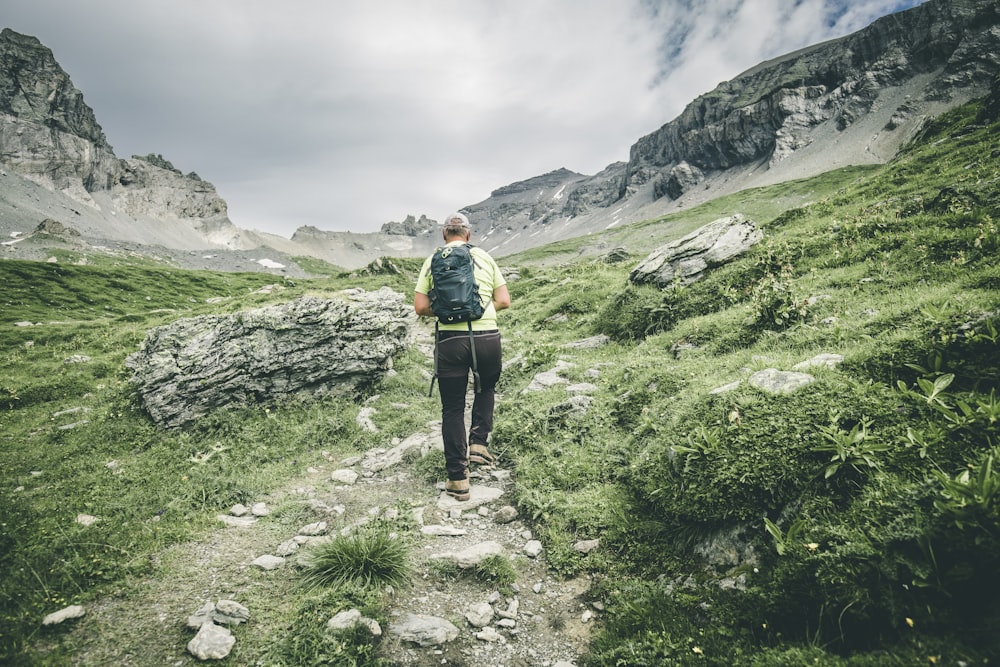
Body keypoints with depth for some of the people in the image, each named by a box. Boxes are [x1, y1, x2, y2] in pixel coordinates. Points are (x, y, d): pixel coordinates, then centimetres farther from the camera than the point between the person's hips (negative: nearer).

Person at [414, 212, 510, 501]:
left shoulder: (433, 261, 7)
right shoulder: (485, 257, 9)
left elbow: (421, 307, 2)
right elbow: (504, 301, 6)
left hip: (450, 340, -1)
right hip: (487, 337, 1)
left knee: (452, 409, 10)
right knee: (486, 388, 30)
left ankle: (458, 480, 14)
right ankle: (478, 443, 17)